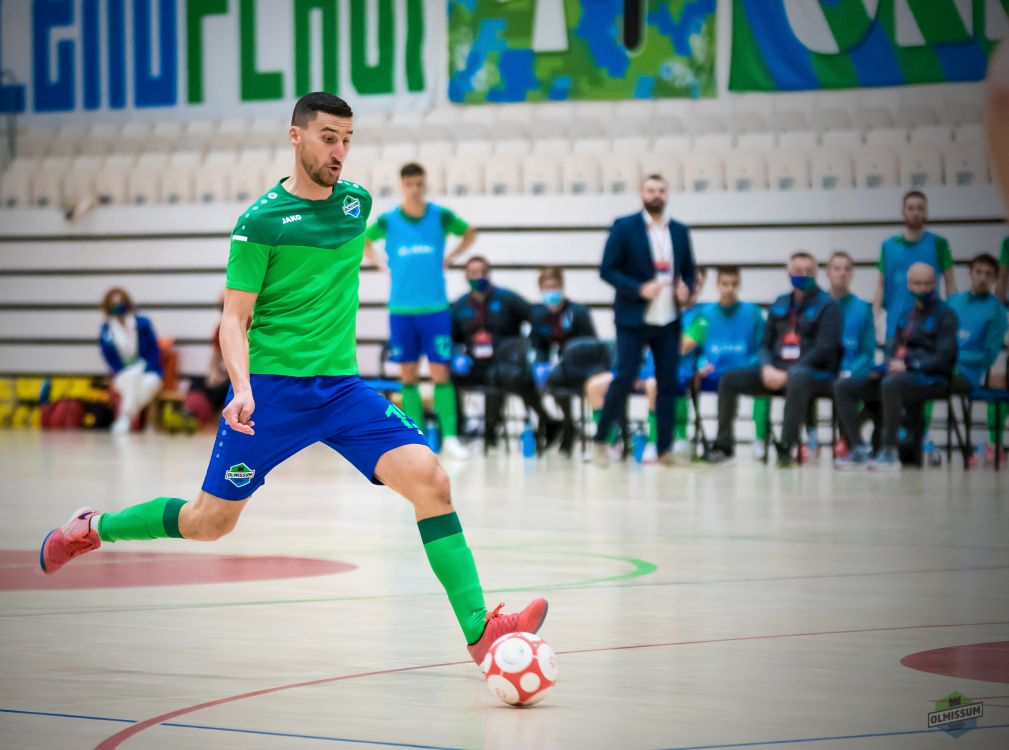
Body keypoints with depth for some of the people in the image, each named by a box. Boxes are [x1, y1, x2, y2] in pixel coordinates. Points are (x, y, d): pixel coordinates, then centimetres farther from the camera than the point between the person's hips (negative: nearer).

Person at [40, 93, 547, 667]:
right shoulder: (262, 220, -8)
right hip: (270, 387, -4)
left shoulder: (358, 203, 7)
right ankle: (92, 529, 31)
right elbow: (234, 319, -9)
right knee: (211, 522, 4)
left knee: (429, 477, -17)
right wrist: (242, 388, -23)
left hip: (342, 385, 4)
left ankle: (479, 630, -20)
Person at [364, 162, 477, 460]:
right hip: (401, 309, 1)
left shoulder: (441, 216, -1)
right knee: (408, 376, 3)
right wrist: (384, 264, 6)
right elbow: (363, 242, 17)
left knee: (441, 373, -5)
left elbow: (470, 233, 16)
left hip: (435, 308, -1)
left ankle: (450, 438, -2)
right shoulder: (388, 220, -1)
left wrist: (449, 259, 7)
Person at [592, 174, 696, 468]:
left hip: (668, 320, 4)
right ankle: (600, 440, 5)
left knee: (668, 383, 2)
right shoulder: (624, 227, -2)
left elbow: (689, 271, 17)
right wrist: (639, 289, -18)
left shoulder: (679, 231, 11)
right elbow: (607, 270, -6)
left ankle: (665, 449, 6)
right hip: (634, 319, -4)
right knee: (624, 380, -8)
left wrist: (686, 288, -6)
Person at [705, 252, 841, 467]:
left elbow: (824, 348, -12)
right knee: (729, 380, -6)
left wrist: (788, 374, -20)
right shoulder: (780, 304, 16)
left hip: (815, 373, -6)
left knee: (797, 377, -41)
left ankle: (786, 448, -41)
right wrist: (767, 368, -7)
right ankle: (723, 445, 2)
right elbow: (766, 344, 17)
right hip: (777, 369, 6)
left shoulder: (827, 304, -1)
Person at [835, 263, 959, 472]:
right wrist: (882, 368, 0)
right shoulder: (906, 315, 22)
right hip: (897, 374, 8)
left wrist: (909, 366, -21)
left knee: (891, 384, -40)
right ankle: (859, 449, -14)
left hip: (931, 377, -8)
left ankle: (889, 452, -34)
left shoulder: (945, 314, 0)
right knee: (843, 387, -7)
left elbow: (943, 357, -10)